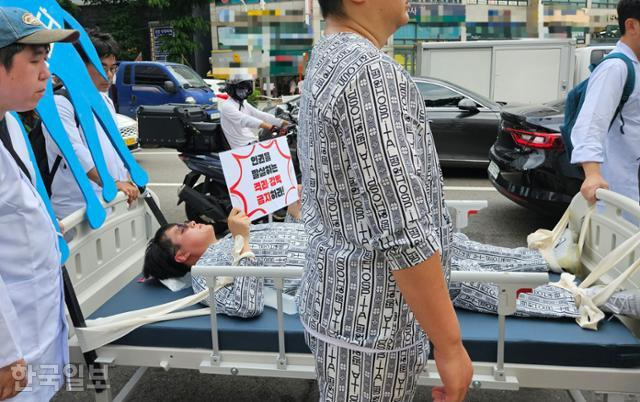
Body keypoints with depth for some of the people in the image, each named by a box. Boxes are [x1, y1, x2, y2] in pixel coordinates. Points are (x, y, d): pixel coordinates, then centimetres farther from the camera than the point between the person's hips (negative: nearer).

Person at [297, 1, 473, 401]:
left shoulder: (327, 59, 8)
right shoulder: (371, 71, -24)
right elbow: (405, 233, -27)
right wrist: (450, 344, -17)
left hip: (341, 305, 9)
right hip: (370, 322, -9)